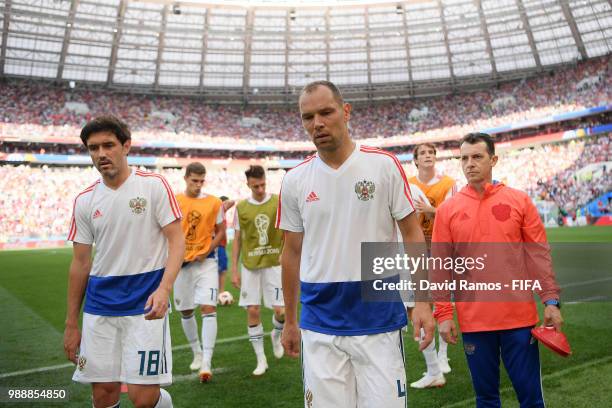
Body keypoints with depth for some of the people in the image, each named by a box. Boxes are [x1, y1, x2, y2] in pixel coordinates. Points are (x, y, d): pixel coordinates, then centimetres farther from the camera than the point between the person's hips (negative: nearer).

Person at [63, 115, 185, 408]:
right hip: (99, 305, 4)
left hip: (145, 303, -4)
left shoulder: (153, 186, -4)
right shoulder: (84, 201, 7)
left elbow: (177, 241, -7)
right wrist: (71, 323, 12)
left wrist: (164, 288, -23)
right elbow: (80, 263, 11)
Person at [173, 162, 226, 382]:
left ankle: (207, 363, -10)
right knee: (185, 311, 12)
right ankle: (197, 353, 33)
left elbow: (220, 230, 6)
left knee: (208, 308, -13)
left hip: (206, 262, -2)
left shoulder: (214, 203, -1)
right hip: (181, 263, 2)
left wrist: (207, 250, -7)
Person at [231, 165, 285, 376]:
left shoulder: (279, 202, -3)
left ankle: (276, 335, 32)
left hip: (274, 263, -1)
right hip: (250, 266, 1)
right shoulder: (241, 207, 2)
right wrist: (234, 270, 5)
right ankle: (261, 359, 17)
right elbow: (237, 240, 8)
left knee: (280, 310, -4)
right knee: (252, 311, 1)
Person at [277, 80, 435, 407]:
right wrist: (289, 321, 12)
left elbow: (412, 234, 0)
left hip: (379, 320, -2)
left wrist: (421, 301, -7)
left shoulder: (383, 165, -4)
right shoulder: (294, 180, 2)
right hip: (319, 326, 2)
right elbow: (292, 252, 9)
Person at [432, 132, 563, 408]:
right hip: (473, 320, 0)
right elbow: (440, 266, 1)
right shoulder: (447, 209, 1)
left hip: (519, 317, 0)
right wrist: (443, 314, -3)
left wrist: (551, 301, -4)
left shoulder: (519, 201, 2)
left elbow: (539, 255, 2)